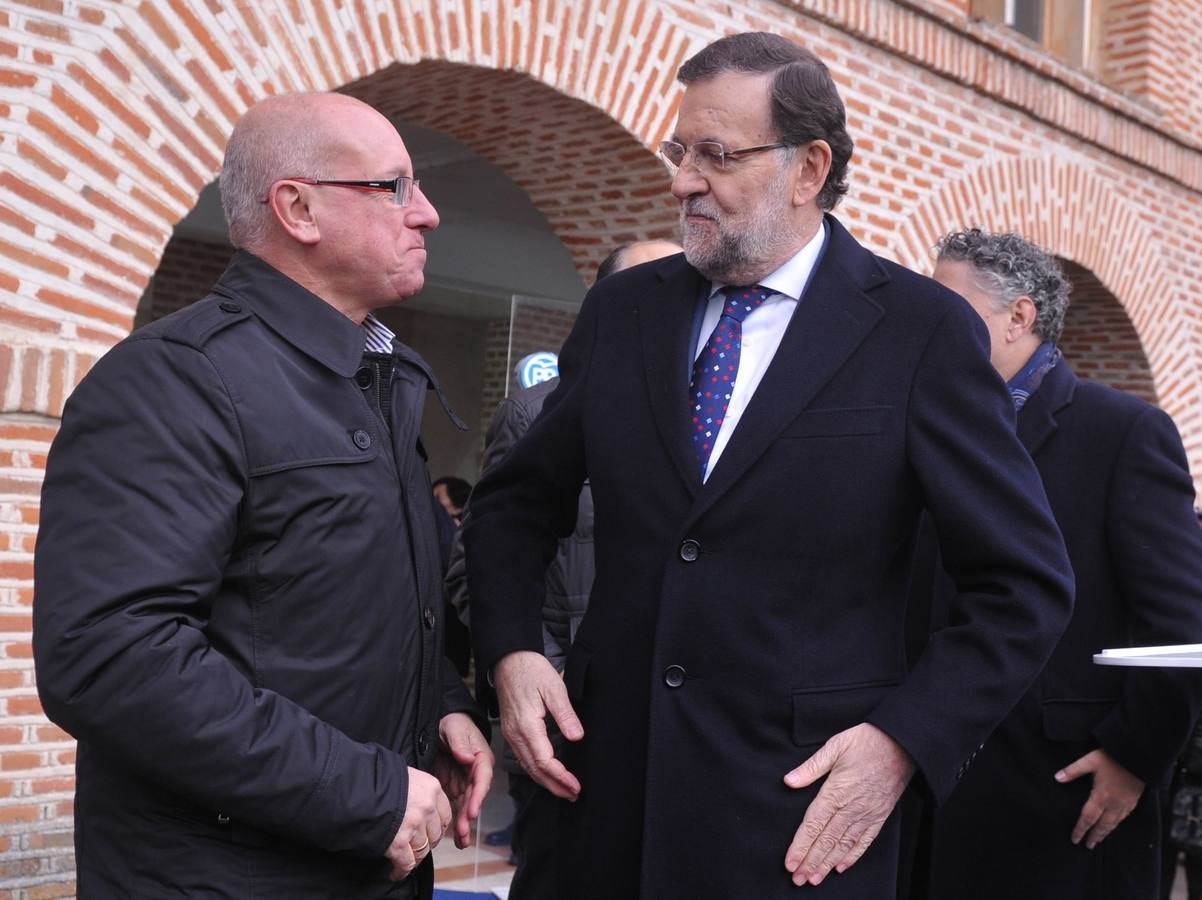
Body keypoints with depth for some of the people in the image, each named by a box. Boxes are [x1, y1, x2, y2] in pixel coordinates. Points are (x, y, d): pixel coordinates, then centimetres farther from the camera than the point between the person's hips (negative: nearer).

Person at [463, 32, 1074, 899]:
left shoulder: (921, 330, -8)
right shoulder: (623, 310, 4)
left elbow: (1026, 584, -5)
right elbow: (517, 504, 13)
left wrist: (904, 741, -14)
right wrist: (512, 651, -3)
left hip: (803, 805, -4)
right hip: (614, 780, 4)